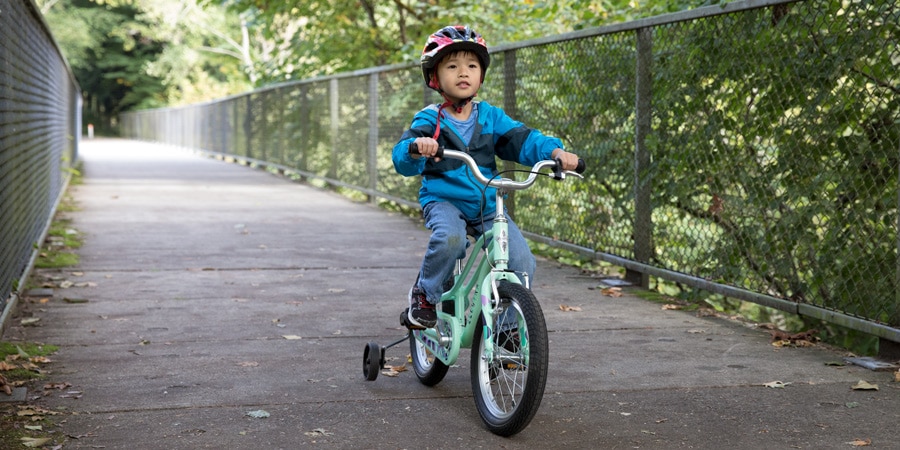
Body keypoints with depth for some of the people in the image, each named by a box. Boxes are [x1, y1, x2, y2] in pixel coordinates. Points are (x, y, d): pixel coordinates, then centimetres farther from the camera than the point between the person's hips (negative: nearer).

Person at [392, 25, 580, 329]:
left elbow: (521, 139, -3)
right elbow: (401, 159, -17)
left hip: (488, 205, 4)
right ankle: (425, 293, -8)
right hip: (443, 200, -3)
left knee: (522, 262, -11)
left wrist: (555, 151, -22)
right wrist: (416, 147, -41)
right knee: (450, 238, -36)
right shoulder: (430, 120, -4)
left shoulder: (490, 117, 6)